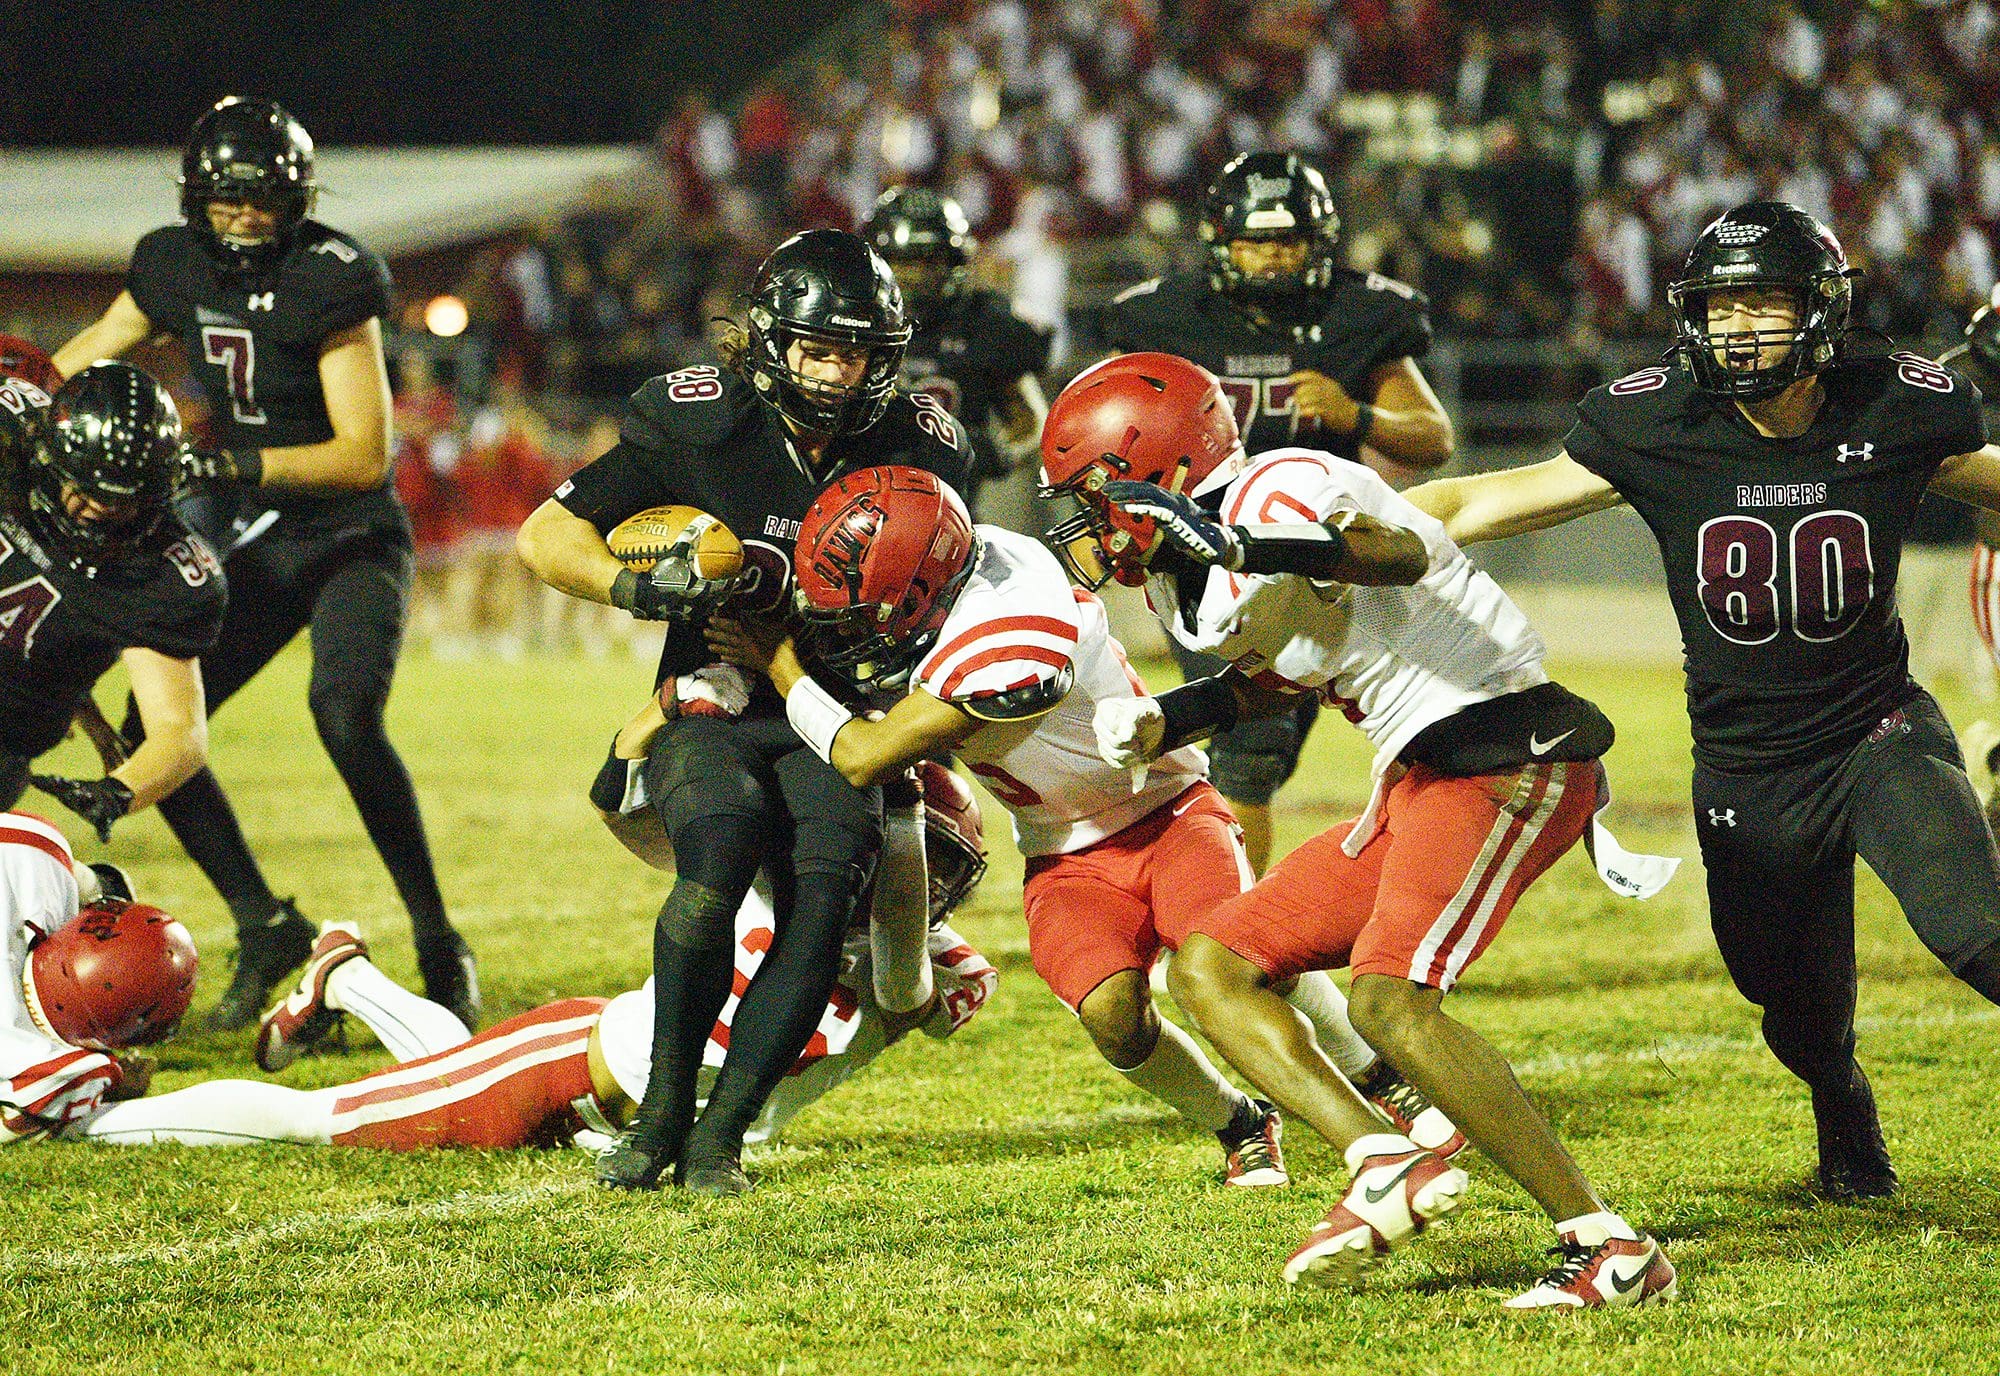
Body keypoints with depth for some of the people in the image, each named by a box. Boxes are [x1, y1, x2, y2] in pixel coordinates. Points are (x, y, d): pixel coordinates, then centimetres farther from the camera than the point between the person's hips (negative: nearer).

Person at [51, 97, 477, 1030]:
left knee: (345, 715, -29)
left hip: (350, 541, -6)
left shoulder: (329, 281, -18)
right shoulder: (174, 270, 0)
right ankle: (264, 927, 12)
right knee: (152, 734, -4)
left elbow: (364, 455, -22)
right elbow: (88, 356, 21)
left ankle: (438, 944, -17)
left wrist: (231, 465, -29)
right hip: (252, 550, 6)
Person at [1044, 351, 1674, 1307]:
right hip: (1419, 780, 11)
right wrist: (1163, 722, 15)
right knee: (1209, 968, 6)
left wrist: (1237, 546, -48)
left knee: (1388, 997, -26)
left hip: (1505, 752, -11)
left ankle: (1613, 1249, -22)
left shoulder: (1275, 494, -15)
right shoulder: (1193, 578, 16)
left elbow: (1400, 554, -34)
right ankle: (1386, 1166, -10)